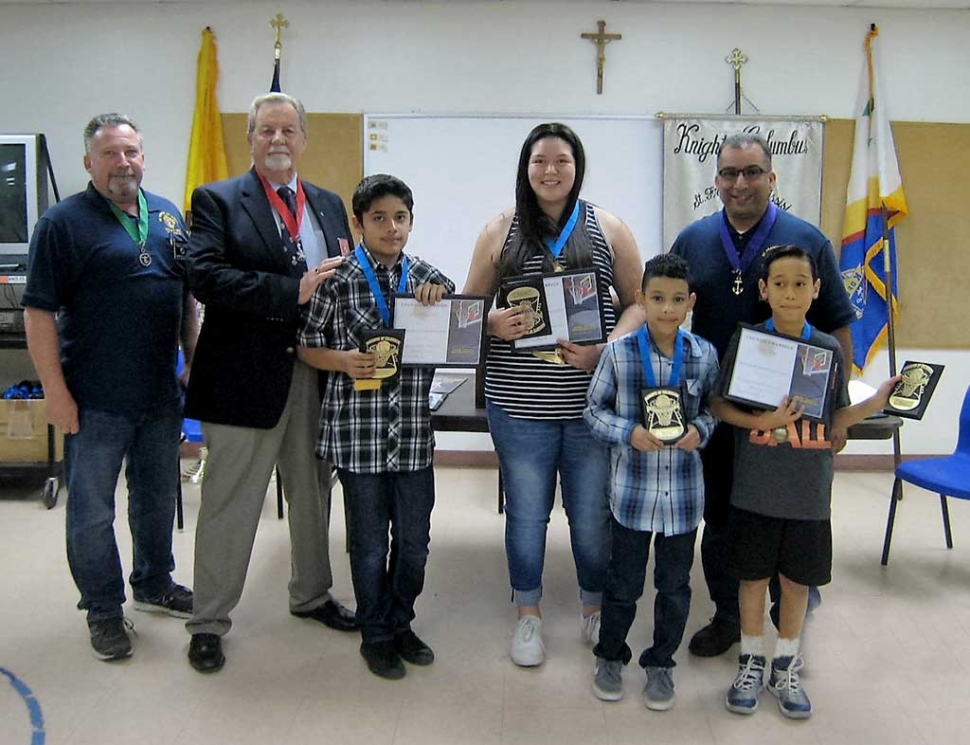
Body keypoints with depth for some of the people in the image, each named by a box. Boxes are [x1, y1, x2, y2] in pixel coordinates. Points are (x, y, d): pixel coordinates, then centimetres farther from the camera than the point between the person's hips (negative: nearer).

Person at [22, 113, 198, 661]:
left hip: (162, 393, 5)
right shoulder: (64, 222, -7)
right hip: (95, 401, -5)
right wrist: (56, 390, -14)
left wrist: (193, 361, 12)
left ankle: (154, 584, 37)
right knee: (92, 511, 5)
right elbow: (39, 312, -10)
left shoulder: (169, 216, 9)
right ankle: (104, 609, 21)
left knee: (159, 497, 18)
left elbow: (188, 297, 17)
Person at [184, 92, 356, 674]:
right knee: (230, 504, 5)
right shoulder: (217, 201, -2)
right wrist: (294, 290, -23)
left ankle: (312, 595, 38)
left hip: (316, 371, 5)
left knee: (313, 494, 19)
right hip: (245, 373, -5)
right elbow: (207, 276, -18)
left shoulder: (329, 205, 13)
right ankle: (209, 621, 21)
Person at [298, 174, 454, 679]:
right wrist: (343, 361, -17)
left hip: (413, 431, 3)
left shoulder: (429, 278, 5)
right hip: (358, 431, -3)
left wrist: (438, 298, -9)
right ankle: (375, 634, 29)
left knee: (415, 540, 11)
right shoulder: (337, 279, -3)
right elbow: (306, 346, 3)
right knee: (369, 541, 9)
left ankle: (401, 623, 34)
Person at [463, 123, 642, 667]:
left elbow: (639, 304, 4)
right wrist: (492, 324, -14)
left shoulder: (609, 230, 3)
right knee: (526, 514, 12)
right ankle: (529, 614, 32)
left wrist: (605, 349, -13)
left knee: (593, 515, 11)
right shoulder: (501, 230, 4)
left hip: (591, 400, 0)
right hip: (519, 402, 0)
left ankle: (596, 609, 34)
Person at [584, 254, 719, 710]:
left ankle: (661, 663, 36)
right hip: (632, 490, -2)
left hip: (684, 494, 2)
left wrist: (700, 430, -11)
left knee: (675, 584, 15)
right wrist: (628, 432, -17)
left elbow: (714, 407, 9)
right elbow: (594, 409, -1)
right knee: (623, 582, 12)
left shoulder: (704, 355, -4)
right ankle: (610, 656, 35)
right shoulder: (618, 353, -9)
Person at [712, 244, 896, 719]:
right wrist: (761, 422, -20)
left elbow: (834, 420, 7)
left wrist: (877, 402, -8)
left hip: (809, 492, 2)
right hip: (756, 489, -2)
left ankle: (786, 668, 33)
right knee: (753, 576, 11)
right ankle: (751, 664, 30)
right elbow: (718, 406, -4)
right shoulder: (745, 341, -6)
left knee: (798, 579, 14)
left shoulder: (829, 349, 1)